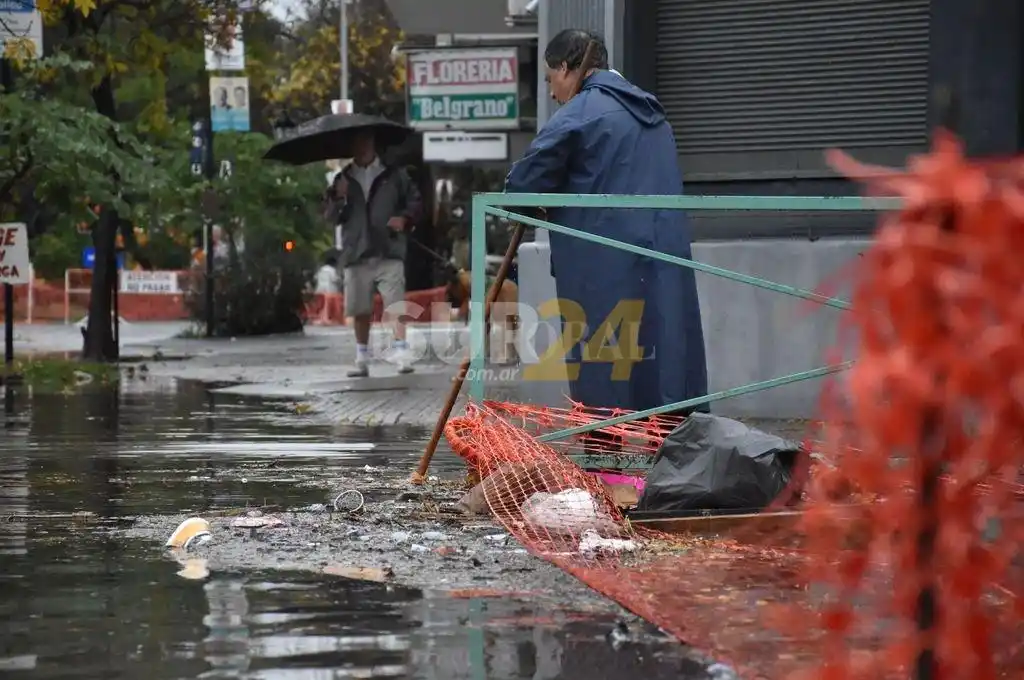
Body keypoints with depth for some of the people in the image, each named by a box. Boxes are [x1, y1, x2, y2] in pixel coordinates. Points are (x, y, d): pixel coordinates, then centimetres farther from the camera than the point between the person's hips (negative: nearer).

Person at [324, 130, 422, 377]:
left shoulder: (394, 175, 8)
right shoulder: (343, 179, 13)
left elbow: (415, 201, 10)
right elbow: (332, 218, 9)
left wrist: (404, 218, -11)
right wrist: (338, 198, -12)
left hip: (389, 253, -3)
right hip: (356, 254, 3)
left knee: (395, 305, -15)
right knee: (360, 310, 6)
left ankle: (402, 354, -19)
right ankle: (362, 360, 15)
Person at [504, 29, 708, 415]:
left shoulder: (579, 114, -7)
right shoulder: (649, 112, 20)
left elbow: (522, 185, -7)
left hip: (605, 273, -7)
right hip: (663, 275, 7)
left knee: (605, 393, -3)